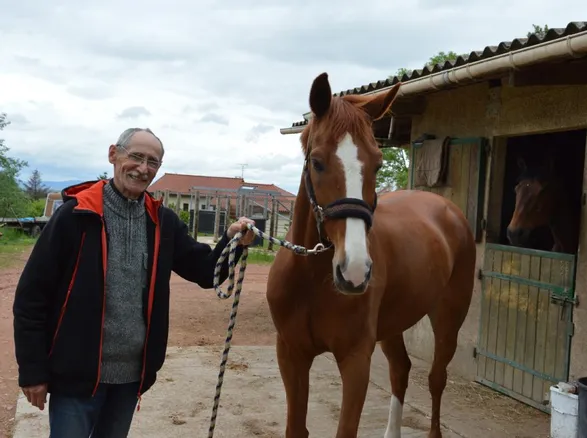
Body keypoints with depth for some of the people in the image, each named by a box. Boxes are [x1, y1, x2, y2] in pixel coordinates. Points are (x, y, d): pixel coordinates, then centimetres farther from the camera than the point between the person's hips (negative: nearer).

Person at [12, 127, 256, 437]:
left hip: (133, 372, 5)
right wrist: (32, 370, -10)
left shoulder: (164, 222, 2)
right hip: (77, 372, -5)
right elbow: (31, 295, -9)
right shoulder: (76, 214, -11)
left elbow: (205, 272, 3)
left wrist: (233, 243, -18)